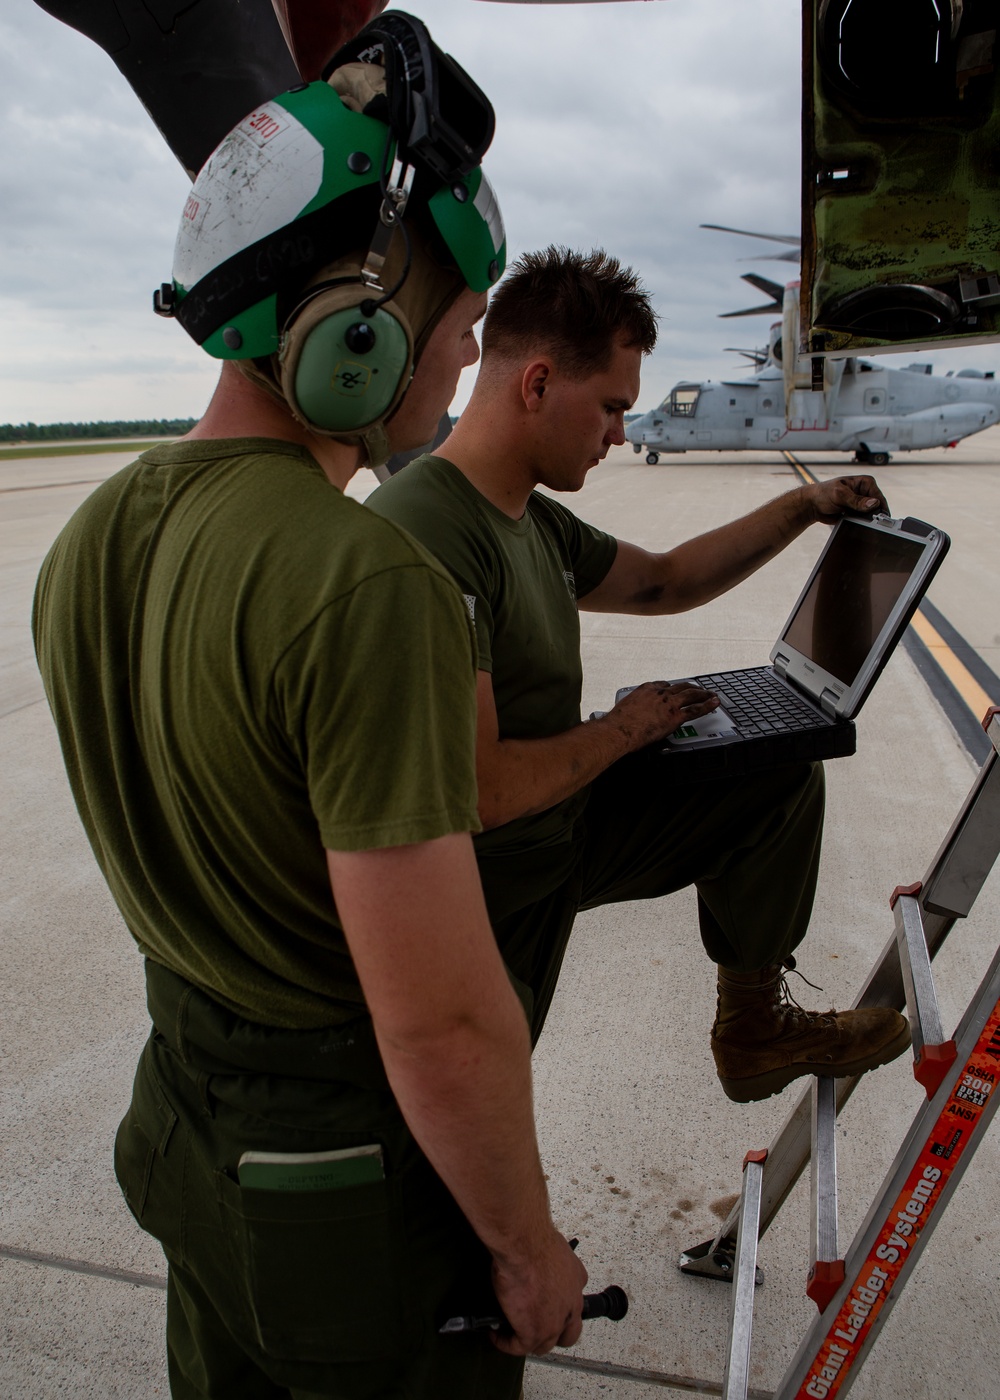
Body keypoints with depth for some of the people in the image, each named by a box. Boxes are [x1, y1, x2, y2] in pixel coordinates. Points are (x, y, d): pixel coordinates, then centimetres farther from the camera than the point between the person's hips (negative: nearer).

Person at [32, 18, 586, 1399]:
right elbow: (445, 1027, -28)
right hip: (365, 1174, -7)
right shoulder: (373, 590, -31)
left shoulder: (83, 546, -5)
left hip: (184, 1115, 7)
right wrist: (530, 1246, -11)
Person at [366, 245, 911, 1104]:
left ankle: (755, 1031, 23)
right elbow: (478, 791, -34)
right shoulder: (427, 534, -31)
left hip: (564, 826, 9)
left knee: (779, 779, 8)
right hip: (495, 889, -8)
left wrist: (804, 508, 13)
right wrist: (627, 729, -17)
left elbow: (664, 582, 18)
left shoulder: (534, 521, 1)